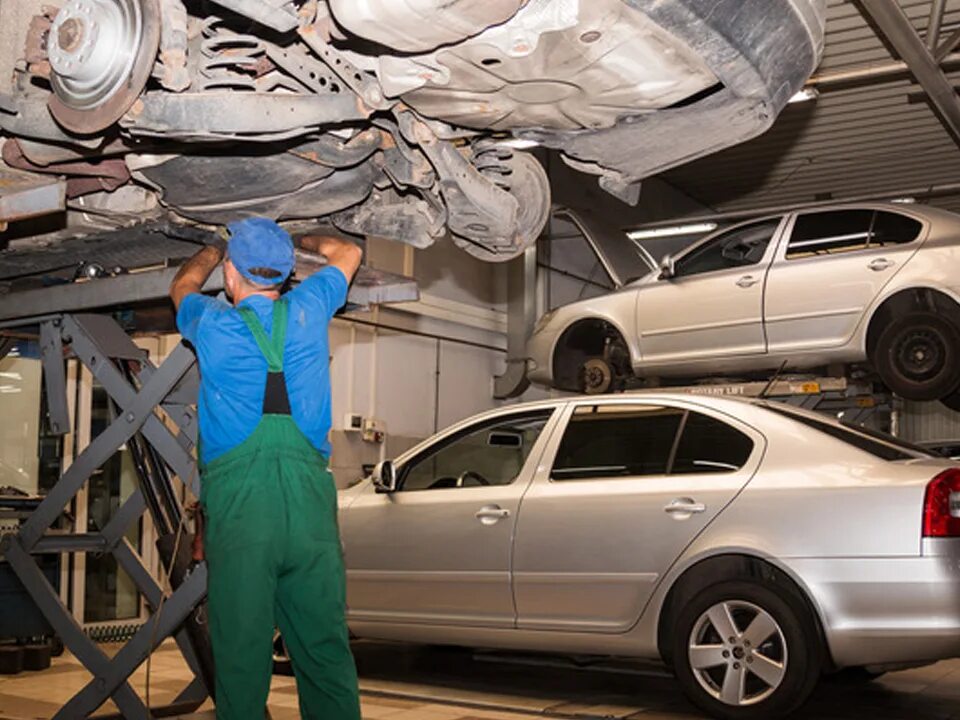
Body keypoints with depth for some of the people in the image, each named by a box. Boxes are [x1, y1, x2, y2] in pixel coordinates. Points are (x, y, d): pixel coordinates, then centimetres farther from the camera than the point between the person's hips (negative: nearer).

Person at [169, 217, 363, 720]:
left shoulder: (213, 323, 6)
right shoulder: (307, 310, 10)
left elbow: (183, 285, 32)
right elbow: (347, 253, 31)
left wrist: (211, 251, 49)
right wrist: (300, 240, 47)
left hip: (238, 500, -2)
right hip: (310, 498, 2)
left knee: (241, 655, 1)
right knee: (325, 650, 5)